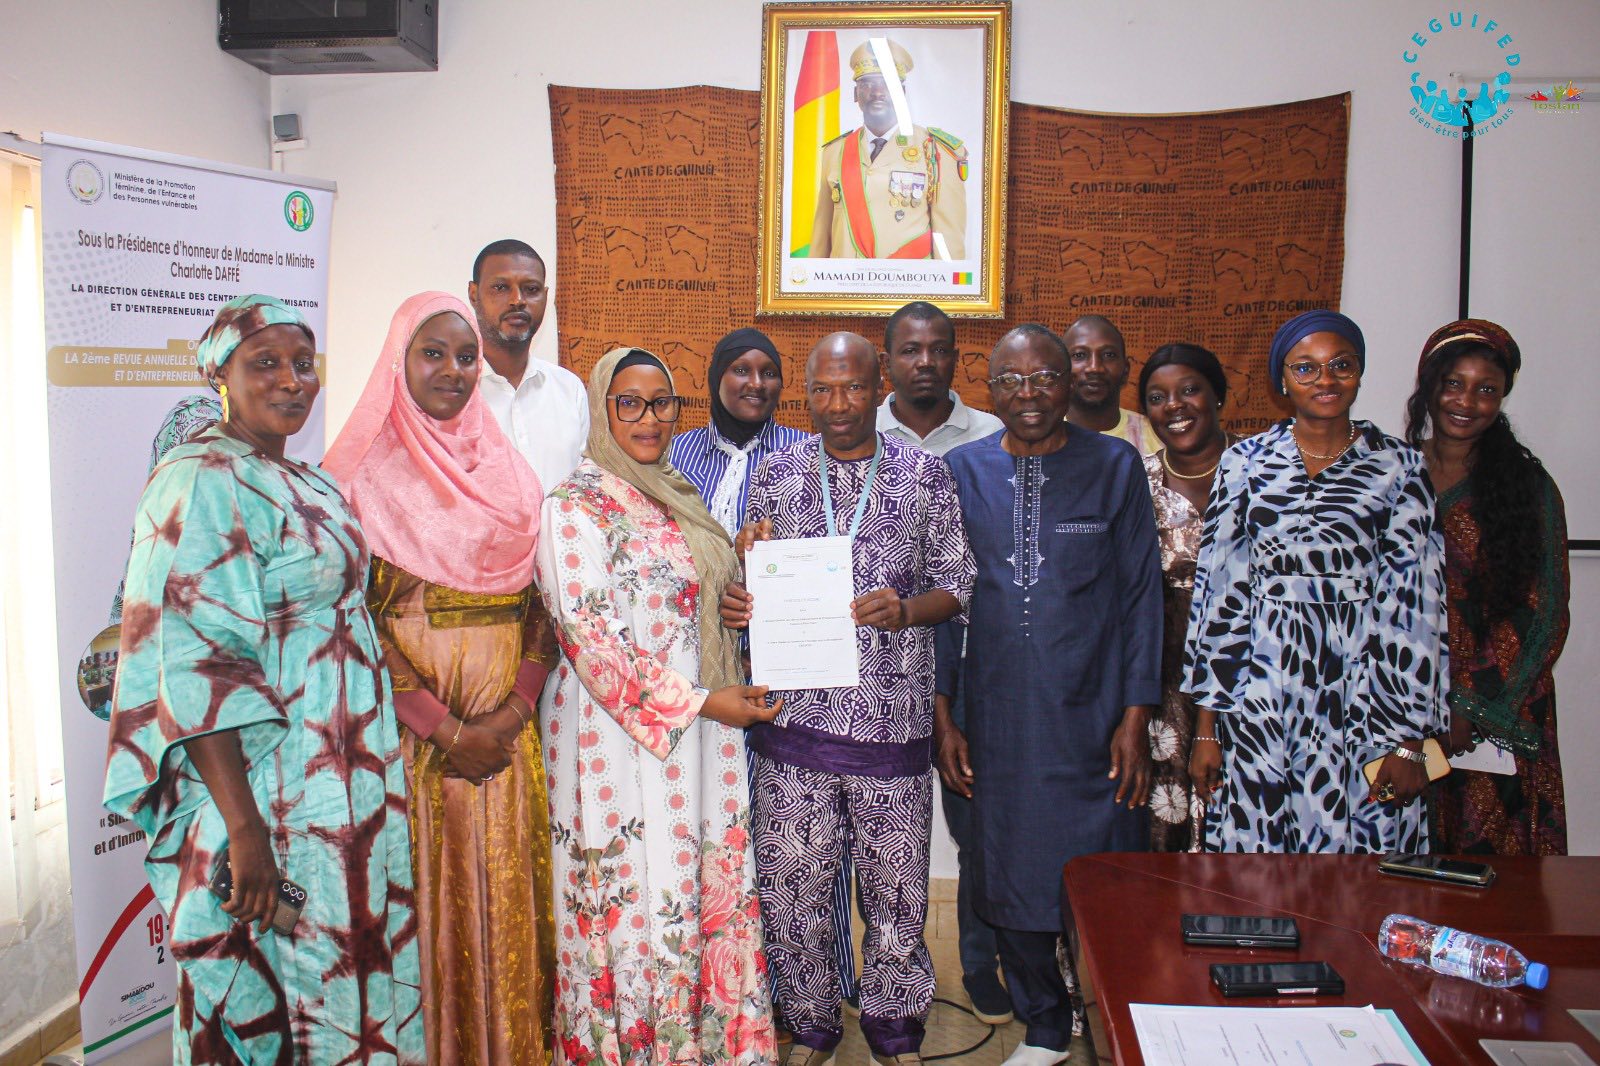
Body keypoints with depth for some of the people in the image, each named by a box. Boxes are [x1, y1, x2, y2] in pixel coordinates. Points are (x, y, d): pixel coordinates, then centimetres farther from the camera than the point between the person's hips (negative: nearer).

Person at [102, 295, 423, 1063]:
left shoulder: (309, 484, 11)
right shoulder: (202, 486, -15)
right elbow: (196, 669, -20)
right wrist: (244, 829, -24)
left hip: (342, 789, 8)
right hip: (265, 796, -8)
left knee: (348, 970, 18)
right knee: (265, 1001, 5)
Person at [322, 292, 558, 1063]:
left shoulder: (506, 470, 9)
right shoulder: (365, 472, -4)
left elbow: (543, 604, 7)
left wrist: (512, 713, -7)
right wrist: (444, 731, -13)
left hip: (506, 734, 4)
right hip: (410, 735, -4)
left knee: (506, 908, 11)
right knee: (429, 905, 4)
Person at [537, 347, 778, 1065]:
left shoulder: (675, 500, 14)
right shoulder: (574, 509, -9)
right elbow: (592, 643, -16)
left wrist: (739, 565, 5)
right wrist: (699, 702, -15)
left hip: (703, 732, 7)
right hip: (624, 732, -7)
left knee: (712, 893, 11)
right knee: (644, 904, 1)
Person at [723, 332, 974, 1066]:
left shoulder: (925, 474, 2)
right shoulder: (777, 473, 6)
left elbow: (957, 584, 4)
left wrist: (905, 609, -15)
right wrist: (736, 603, -11)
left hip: (892, 718, -1)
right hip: (795, 711, 1)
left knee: (895, 888, 10)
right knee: (791, 884, 10)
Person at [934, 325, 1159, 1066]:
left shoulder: (1115, 467, -1)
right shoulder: (962, 471, 3)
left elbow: (1142, 595, 1)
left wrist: (1136, 715, -4)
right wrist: (942, 717, 2)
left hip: (1093, 719, -1)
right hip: (997, 720, 2)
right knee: (1009, 877, 11)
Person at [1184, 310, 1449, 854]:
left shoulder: (1400, 466, 2)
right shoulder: (1247, 461, 4)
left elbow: (1416, 604, -1)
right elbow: (1216, 590, 2)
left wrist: (1409, 739, -5)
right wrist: (1206, 727, 0)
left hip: (1362, 696, 0)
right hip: (1261, 693, 1)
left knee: (1359, 850, 3)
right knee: (1254, 865, 4)